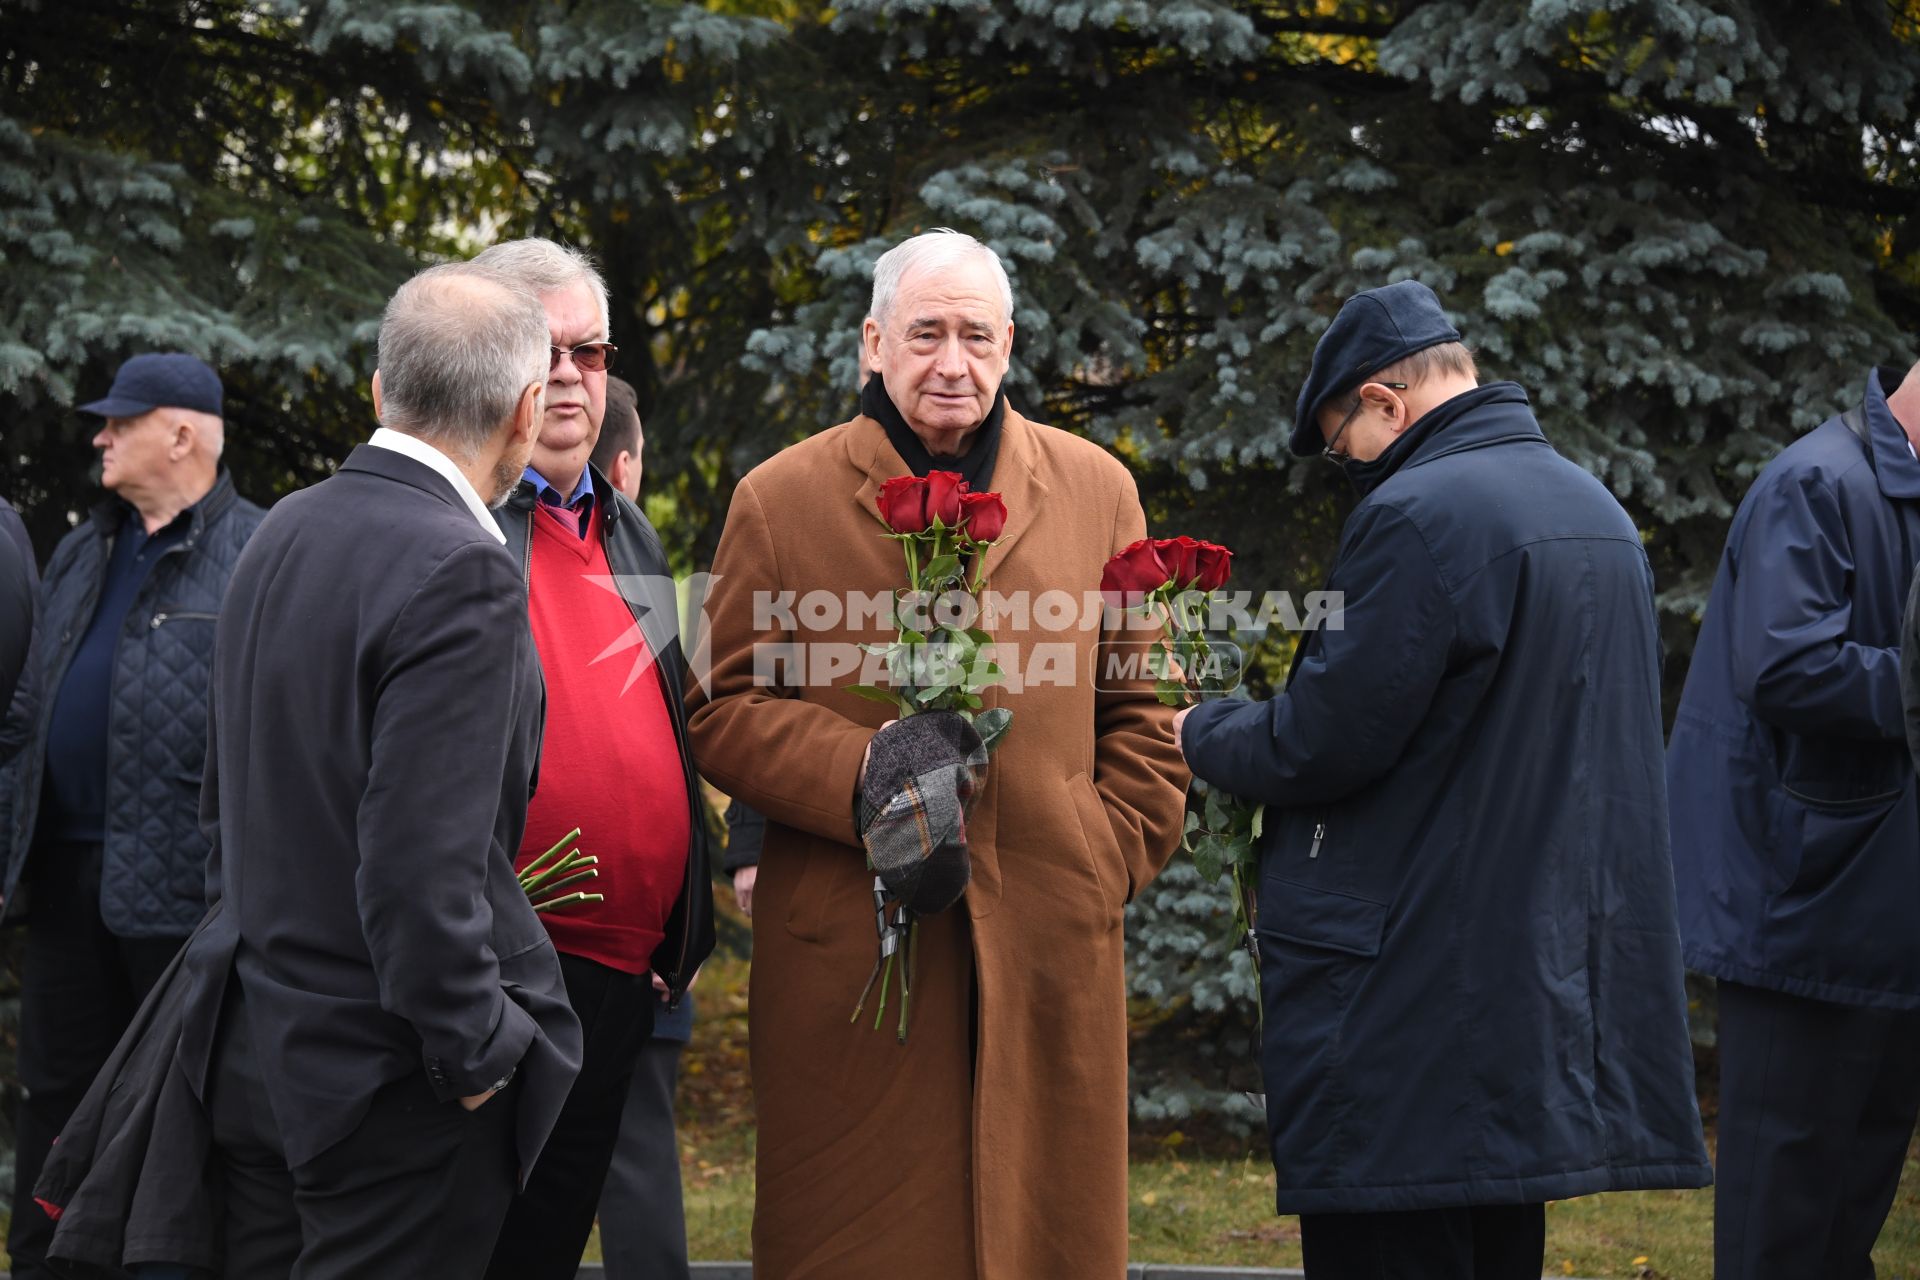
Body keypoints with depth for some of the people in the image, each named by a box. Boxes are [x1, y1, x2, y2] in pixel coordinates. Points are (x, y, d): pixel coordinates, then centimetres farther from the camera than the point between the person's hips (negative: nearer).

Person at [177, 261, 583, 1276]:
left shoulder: (282, 534, 8)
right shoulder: (460, 575, -20)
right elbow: (421, 866, -25)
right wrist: (478, 1056, -14)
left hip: (249, 1043, 8)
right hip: (392, 1079, -8)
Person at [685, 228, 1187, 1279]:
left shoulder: (1096, 490, 12)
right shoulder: (781, 500, 6)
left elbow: (1144, 706, 16)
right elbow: (718, 710, 3)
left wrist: (1111, 856, 3)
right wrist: (869, 779, -13)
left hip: (1050, 945, 2)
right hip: (849, 946, -2)